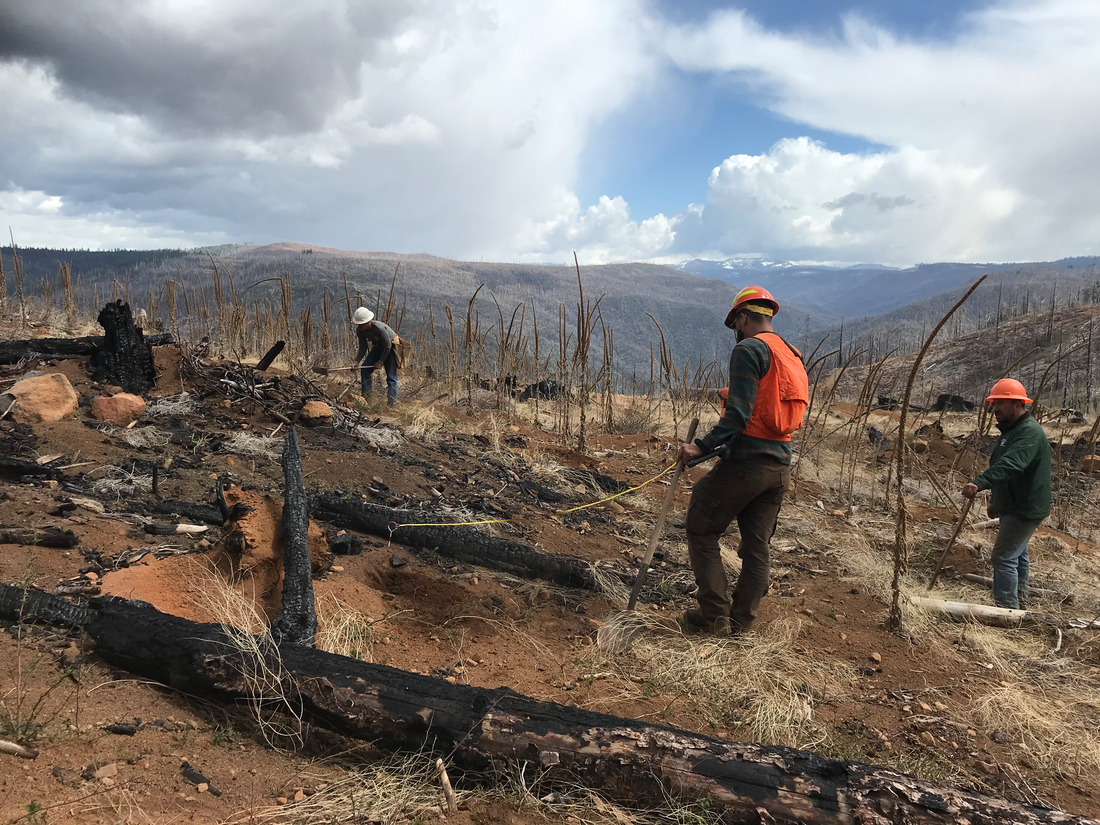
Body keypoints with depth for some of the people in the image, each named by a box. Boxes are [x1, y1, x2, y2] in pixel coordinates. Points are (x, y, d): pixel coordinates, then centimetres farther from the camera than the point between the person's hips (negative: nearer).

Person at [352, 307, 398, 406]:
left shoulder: (379, 328, -37)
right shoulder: (360, 330, -16)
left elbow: (388, 346, -25)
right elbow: (363, 347, -6)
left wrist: (381, 361, -20)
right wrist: (356, 361, -16)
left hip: (391, 346, -7)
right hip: (378, 346, 7)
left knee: (391, 375, -10)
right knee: (364, 369, -2)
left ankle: (392, 401, -6)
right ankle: (366, 394, 9)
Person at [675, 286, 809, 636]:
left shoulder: (749, 349, -11)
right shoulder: (792, 356, 16)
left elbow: (739, 415, -20)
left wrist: (701, 446, -20)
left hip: (747, 460, -8)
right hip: (780, 466, 8)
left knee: (701, 529, 5)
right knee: (758, 545, 13)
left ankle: (714, 616, 5)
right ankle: (740, 622, 21)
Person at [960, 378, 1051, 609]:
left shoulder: (1030, 432, -23)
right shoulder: (1010, 430, 12)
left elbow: (1010, 464, -40)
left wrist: (980, 483, -51)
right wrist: (995, 500, 24)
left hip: (1026, 509, -11)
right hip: (1012, 507, 11)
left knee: (1004, 556, -12)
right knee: (1018, 553, 23)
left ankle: (1007, 608, -9)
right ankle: (1019, 600, 38)